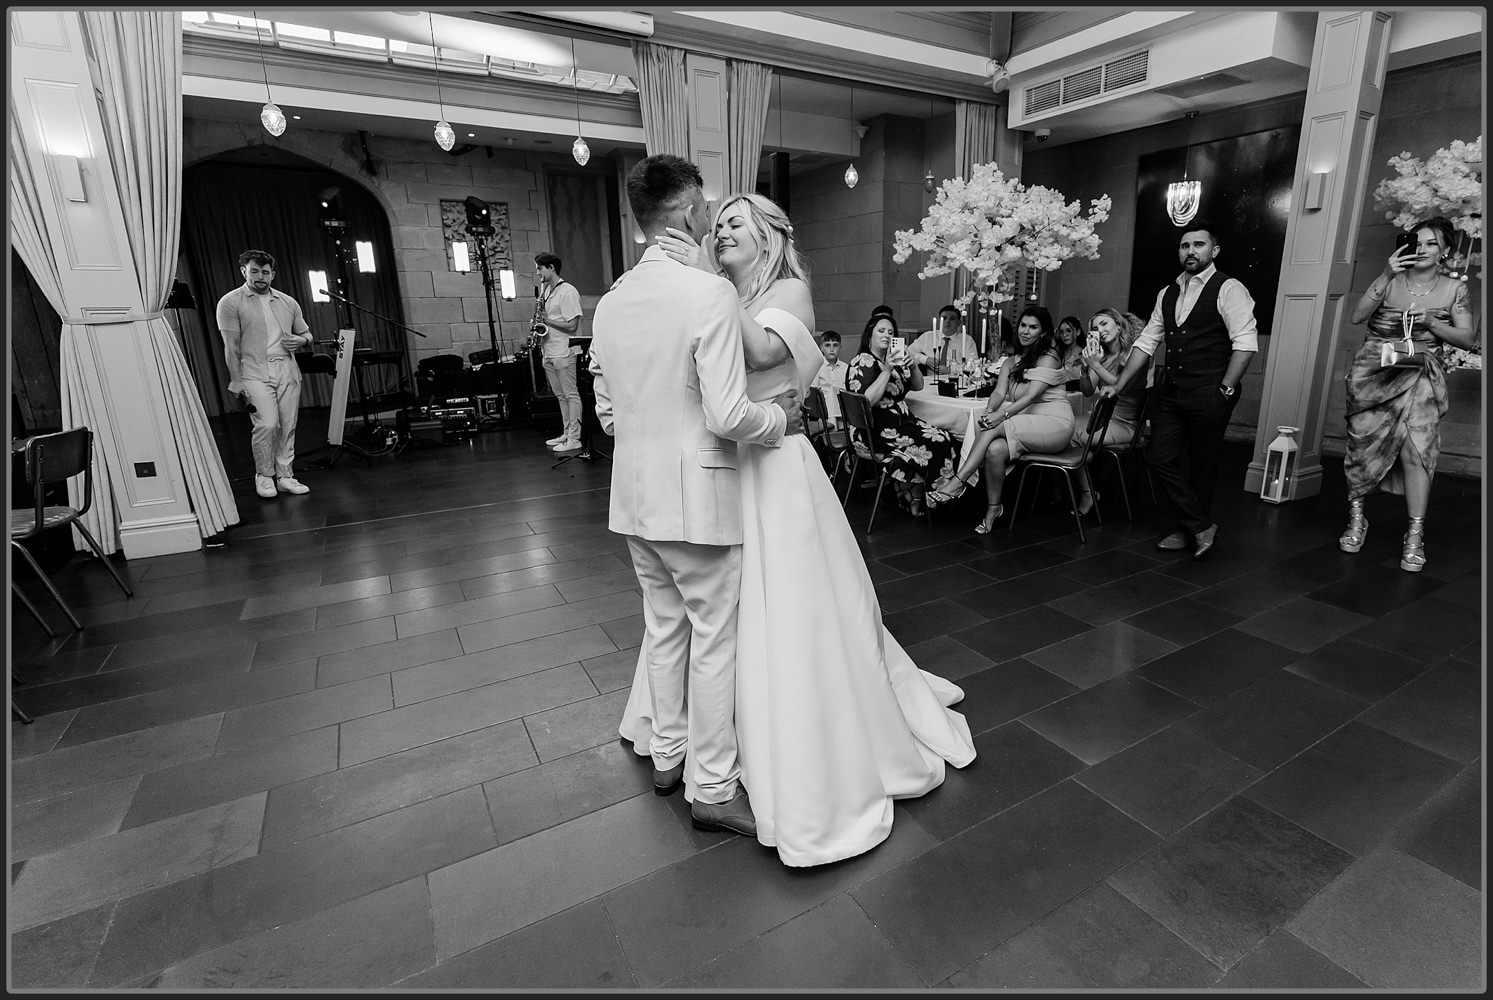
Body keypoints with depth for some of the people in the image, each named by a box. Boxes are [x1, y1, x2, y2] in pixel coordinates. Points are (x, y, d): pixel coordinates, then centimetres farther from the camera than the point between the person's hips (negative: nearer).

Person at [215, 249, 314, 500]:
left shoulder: (288, 303, 16)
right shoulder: (230, 303, 3)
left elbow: (307, 334, 23)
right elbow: (231, 346, -3)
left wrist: (301, 340, -1)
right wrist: (236, 380, -8)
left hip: (288, 370, 4)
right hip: (256, 373, -4)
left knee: (288, 426, 2)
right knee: (266, 424, -14)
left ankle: (285, 477, 11)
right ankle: (263, 475, 3)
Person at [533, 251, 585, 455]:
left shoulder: (567, 291, -11)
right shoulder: (546, 289, 15)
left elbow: (572, 325, -17)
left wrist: (547, 320, -13)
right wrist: (539, 326, 5)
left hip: (564, 352, -9)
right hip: (548, 352, 9)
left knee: (571, 395, -4)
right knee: (561, 396, 13)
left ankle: (574, 440, -3)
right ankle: (566, 434, 20)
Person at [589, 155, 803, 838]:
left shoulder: (610, 302, 7)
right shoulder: (710, 292, -15)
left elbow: (607, 414, 11)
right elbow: (728, 416, -21)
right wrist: (780, 418, -2)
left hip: (635, 494, 7)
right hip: (696, 496, -7)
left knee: (664, 627, 20)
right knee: (715, 639, 6)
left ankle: (666, 755, 37)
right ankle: (712, 787, 21)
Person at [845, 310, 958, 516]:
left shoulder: (893, 359, 17)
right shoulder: (862, 362, -7)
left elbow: (918, 386, 18)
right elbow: (866, 402, -21)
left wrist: (913, 366, -1)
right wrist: (887, 371, -22)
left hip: (900, 418, 8)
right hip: (875, 429, -8)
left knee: (942, 436, -12)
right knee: (936, 442, -17)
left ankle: (913, 498, -2)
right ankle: (913, 498, 2)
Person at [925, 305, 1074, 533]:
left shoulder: (1048, 359, -4)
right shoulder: (1012, 362, 18)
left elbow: (1031, 396, -18)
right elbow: (999, 392, 2)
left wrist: (1002, 415, -33)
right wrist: (989, 410, -21)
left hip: (1055, 424, -5)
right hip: (1027, 427, 5)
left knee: (994, 427, -29)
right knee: (994, 450, -28)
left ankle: (958, 482, -29)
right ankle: (993, 509, -20)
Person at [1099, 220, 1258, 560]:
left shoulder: (1228, 289, -5)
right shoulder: (1168, 293, 15)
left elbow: (1245, 343, -11)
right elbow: (1146, 342, 15)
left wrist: (1225, 389, -16)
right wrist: (1119, 385, 9)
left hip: (1208, 394, -6)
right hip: (1171, 391, 6)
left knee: (1202, 465, 5)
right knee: (1161, 457, 3)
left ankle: (1190, 529, 22)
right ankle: (1201, 527, 15)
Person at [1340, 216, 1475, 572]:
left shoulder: (1453, 289, 8)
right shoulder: (1390, 281, 6)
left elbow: (1467, 339, 5)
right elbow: (1357, 316, -8)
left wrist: (1429, 322, -11)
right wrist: (1385, 276, -14)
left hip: (1419, 376, 0)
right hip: (1374, 371, 0)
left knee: (1417, 449, -11)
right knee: (1363, 443, 0)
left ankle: (1415, 536, -8)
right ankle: (1356, 519, 15)